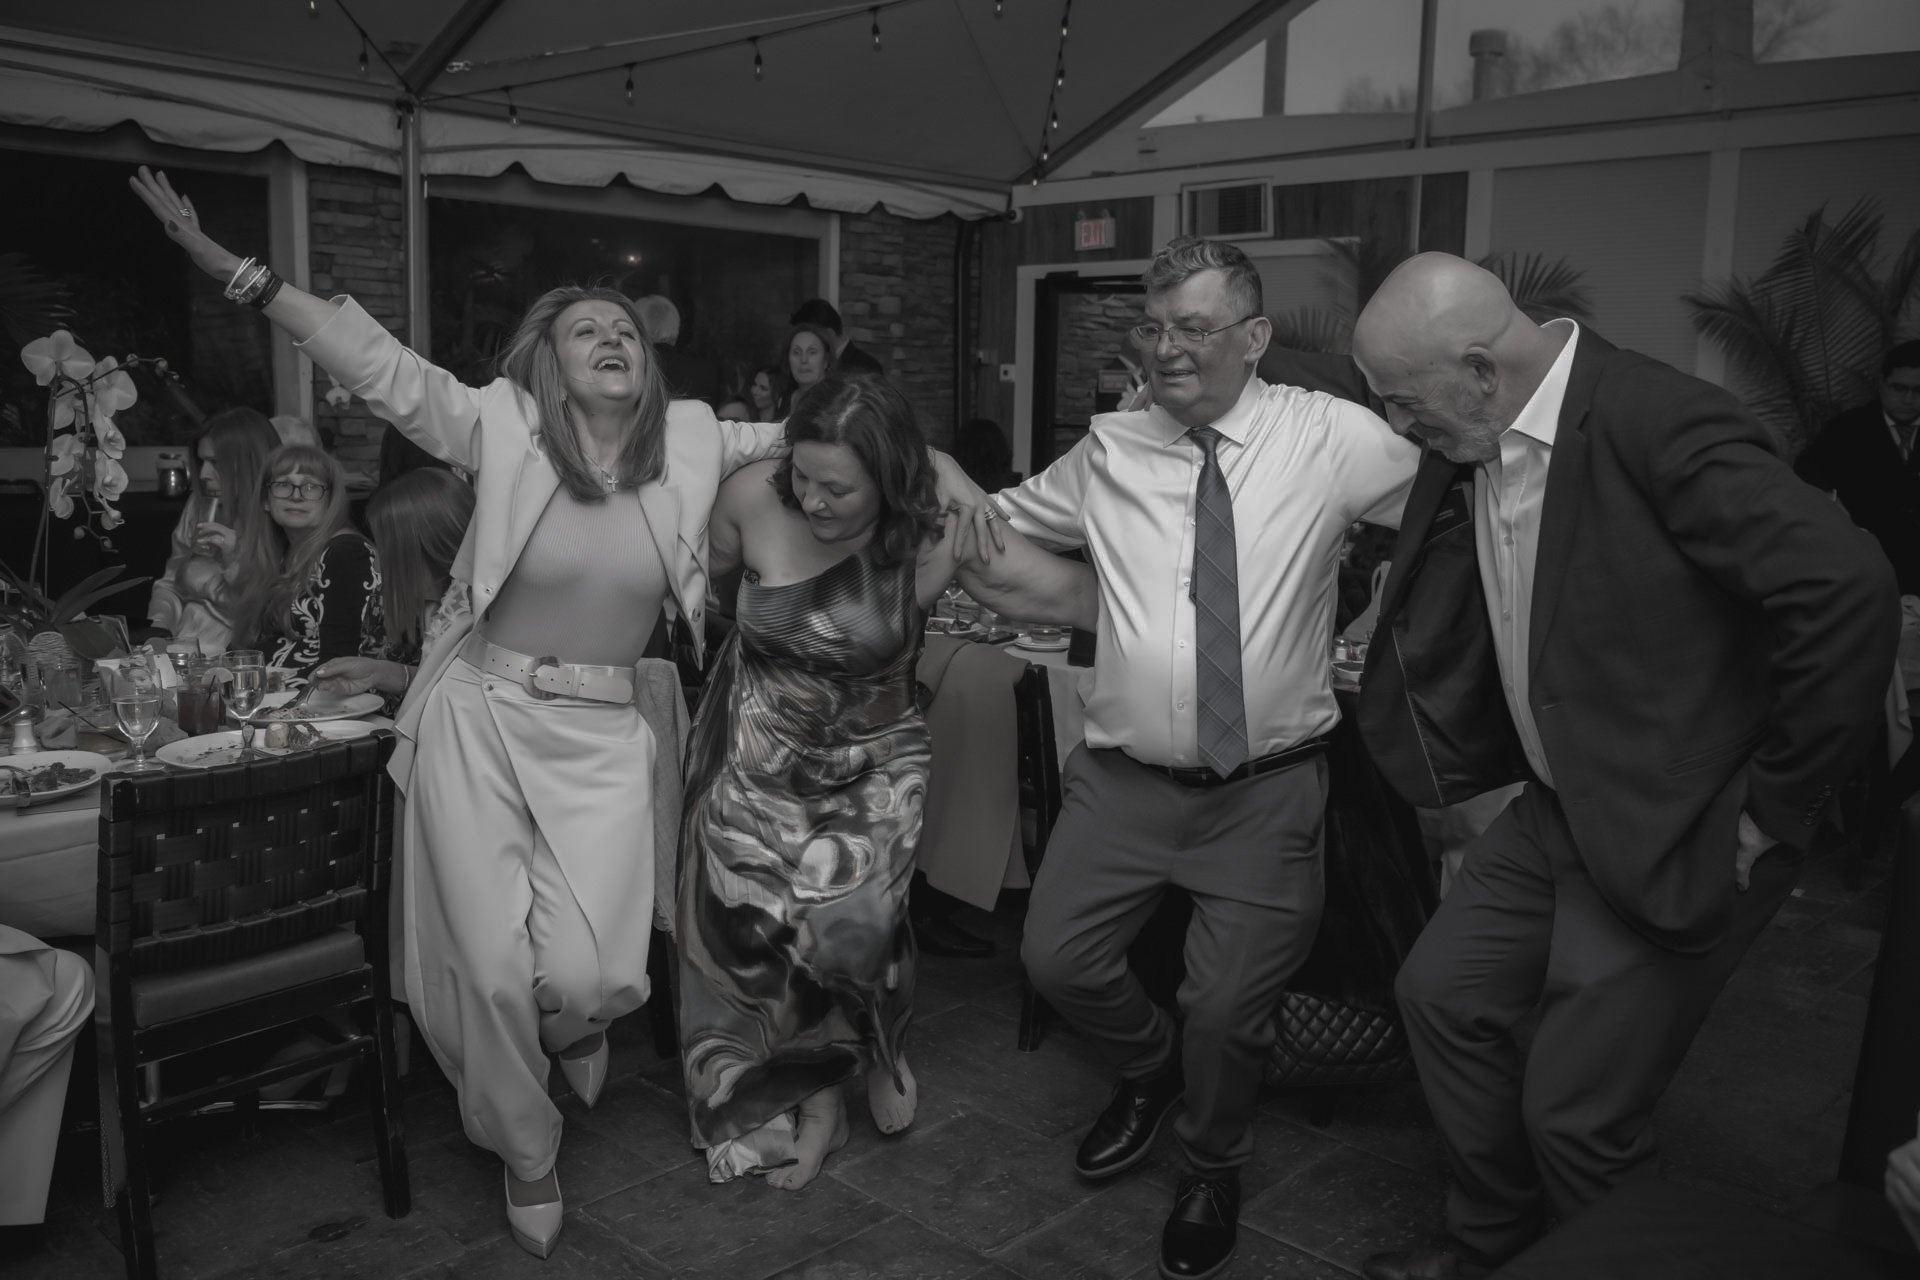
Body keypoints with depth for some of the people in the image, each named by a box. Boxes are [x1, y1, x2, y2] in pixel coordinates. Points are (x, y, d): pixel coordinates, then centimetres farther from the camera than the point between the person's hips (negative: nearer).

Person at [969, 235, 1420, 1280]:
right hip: (1122, 780, 3)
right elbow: (996, 526, 17)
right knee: (1058, 960, 4)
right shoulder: (1106, 454, 3)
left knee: (1228, 1009, -1)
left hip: (1268, 792, -2)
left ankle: (1213, 1170, 34)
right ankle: (1150, 1070, 40)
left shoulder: (1330, 437, -5)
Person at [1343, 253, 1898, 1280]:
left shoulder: (1657, 422, -23)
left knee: (1575, 1118, -1)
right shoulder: (1465, 452, 1)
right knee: (1440, 994, 15)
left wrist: (1779, 805, -20)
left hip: (1670, 836, -8)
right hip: (1554, 811, 8)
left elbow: (1847, 589, -28)